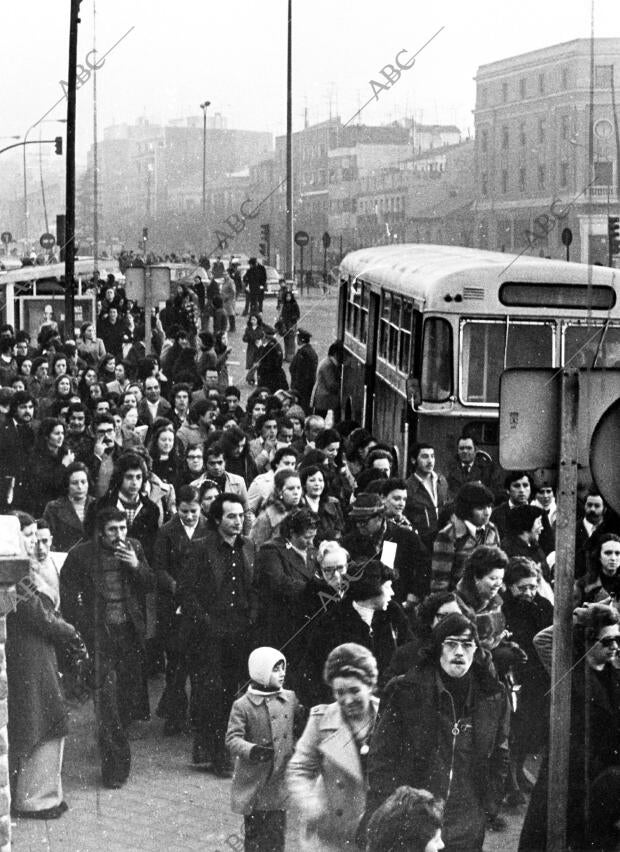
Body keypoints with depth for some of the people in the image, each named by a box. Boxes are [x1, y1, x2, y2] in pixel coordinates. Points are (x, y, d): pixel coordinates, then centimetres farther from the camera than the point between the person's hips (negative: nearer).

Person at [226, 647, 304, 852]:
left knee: (276, 834, 4)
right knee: (254, 834, 5)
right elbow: (233, 739, -15)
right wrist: (252, 750, -32)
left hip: (280, 780, 4)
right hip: (253, 783, -4)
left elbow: (300, 727, 20)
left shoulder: (290, 699, 6)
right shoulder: (243, 705, -9)